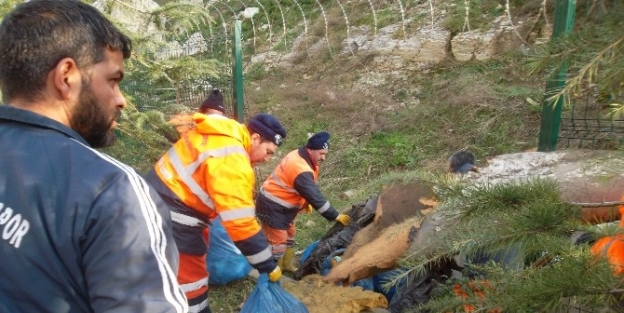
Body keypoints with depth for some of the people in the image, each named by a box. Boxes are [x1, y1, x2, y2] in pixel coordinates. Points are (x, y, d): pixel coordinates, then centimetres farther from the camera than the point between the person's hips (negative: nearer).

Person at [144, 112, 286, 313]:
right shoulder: (231, 161, -26)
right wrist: (268, 266, -19)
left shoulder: (221, 135, 4)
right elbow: (241, 223, -29)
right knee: (190, 281, 2)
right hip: (171, 215, -11)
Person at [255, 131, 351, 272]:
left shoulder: (299, 156, 1)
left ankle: (286, 265, 39)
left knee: (289, 234, 22)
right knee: (278, 241, -5)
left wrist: (305, 202, 6)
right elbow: (315, 196, -31)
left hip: (281, 204, 11)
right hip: (272, 207, -11)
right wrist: (335, 216, -26)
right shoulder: (300, 169, -31)